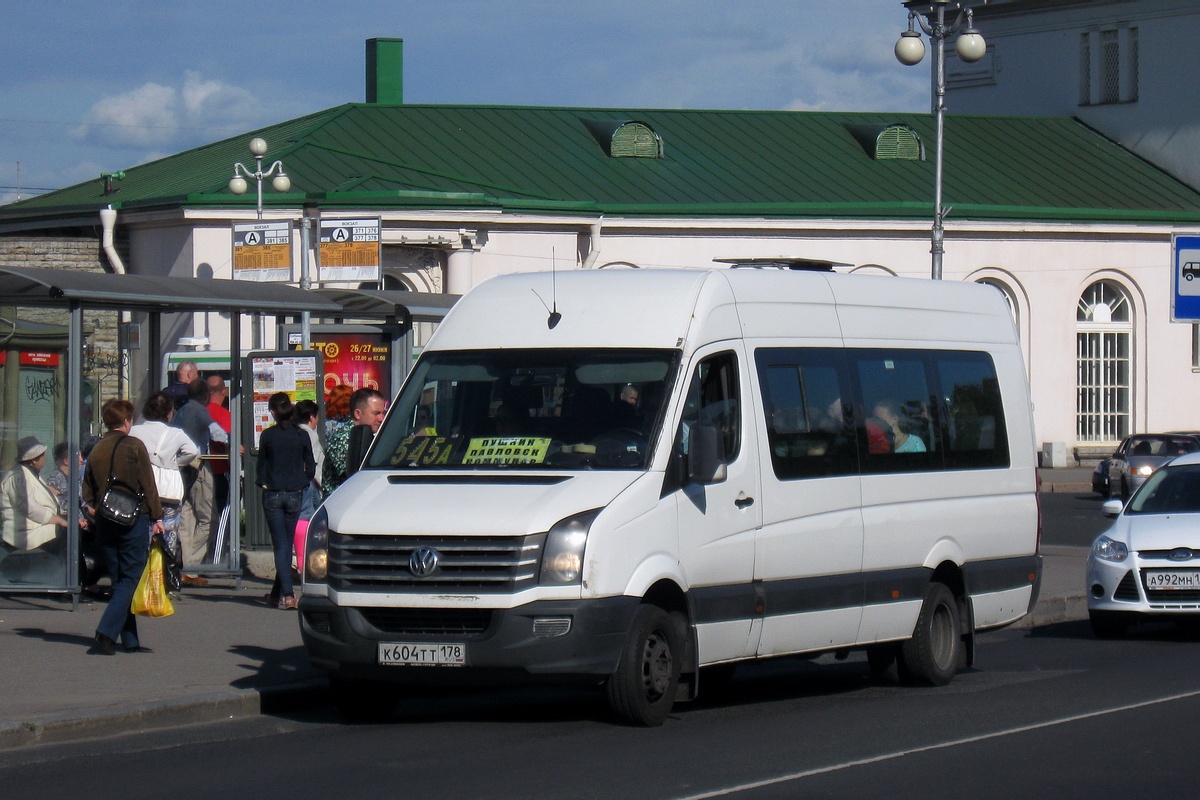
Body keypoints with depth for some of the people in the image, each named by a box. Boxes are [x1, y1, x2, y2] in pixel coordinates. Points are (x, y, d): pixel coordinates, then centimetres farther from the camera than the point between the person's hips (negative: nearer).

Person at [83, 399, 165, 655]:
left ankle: (130, 640, 13)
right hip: (134, 519, -6)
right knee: (130, 579, -4)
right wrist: (157, 518, -3)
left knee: (119, 579, 12)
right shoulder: (134, 446, -7)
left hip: (105, 523, 6)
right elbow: (148, 485, -8)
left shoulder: (96, 450, 9)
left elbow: (87, 493, 11)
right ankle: (106, 633, -19)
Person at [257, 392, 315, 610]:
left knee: (280, 545, -1)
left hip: (272, 495, -2)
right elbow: (311, 469, 2)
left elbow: (261, 467, 1)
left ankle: (287, 594, -14)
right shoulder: (301, 436, -2)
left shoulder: (267, 435, -6)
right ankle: (277, 593, 22)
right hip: (294, 494, 2)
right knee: (287, 544, 14)